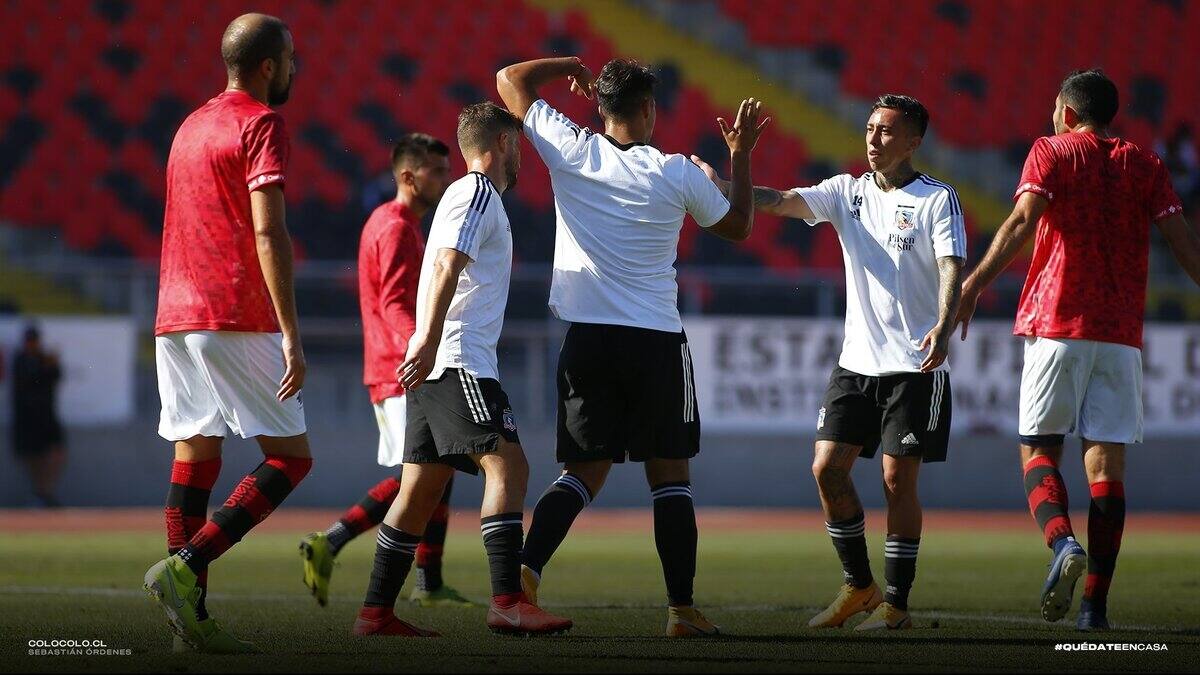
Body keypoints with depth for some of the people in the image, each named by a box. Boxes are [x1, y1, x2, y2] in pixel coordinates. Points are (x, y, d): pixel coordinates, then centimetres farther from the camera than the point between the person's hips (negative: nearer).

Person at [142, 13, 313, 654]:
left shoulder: (191, 125, 20)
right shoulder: (261, 124, -6)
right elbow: (267, 233, -15)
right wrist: (291, 333, -17)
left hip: (174, 316, 8)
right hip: (236, 320, -8)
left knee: (194, 462, 7)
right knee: (290, 457, -3)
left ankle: (192, 618, 2)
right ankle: (184, 567, -17)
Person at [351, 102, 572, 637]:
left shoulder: (472, 194, 24)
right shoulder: (477, 193, -6)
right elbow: (447, 265, -19)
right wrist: (429, 341, -29)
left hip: (434, 366, 10)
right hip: (458, 362, -10)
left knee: (422, 488, 9)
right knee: (507, 467, -16)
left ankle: (376, 612, 10)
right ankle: (507, 602, -25)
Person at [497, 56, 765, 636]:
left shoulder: (571, 151, -1)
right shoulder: (677, 174, -3)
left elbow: (510, 80, 12)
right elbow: (738, 225, 15)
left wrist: (572, 65, 24)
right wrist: (740, 154, 25)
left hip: (586, 339, 2)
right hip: (656, 342, -2)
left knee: (583, 473, 7)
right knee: (669, 476, 8)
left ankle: (525, 568, -15)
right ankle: (682, 608, 6)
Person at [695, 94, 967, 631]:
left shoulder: (937, 199, -4)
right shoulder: (847, 192, 8)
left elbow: (952, 268, -16)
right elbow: (779, 202, -3)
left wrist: (943, 328, -34)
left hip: (916, 365, -5)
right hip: (857, 360, 5)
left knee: (898, 478, -6)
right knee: (828, 468, -2)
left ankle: (896, 603, 4)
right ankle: (859, 587, 14)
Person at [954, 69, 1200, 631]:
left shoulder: (1050, 153, 4)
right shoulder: (1144, 165, 12)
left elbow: (1023, 220, -12)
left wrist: (975, 283, -18)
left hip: (1056, 325, -2)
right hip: (1121, 333, 2)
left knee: (1038, 449, 6)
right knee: (1106, 464, 2)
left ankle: (1063, 544, -23)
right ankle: (1095, 604, -4)